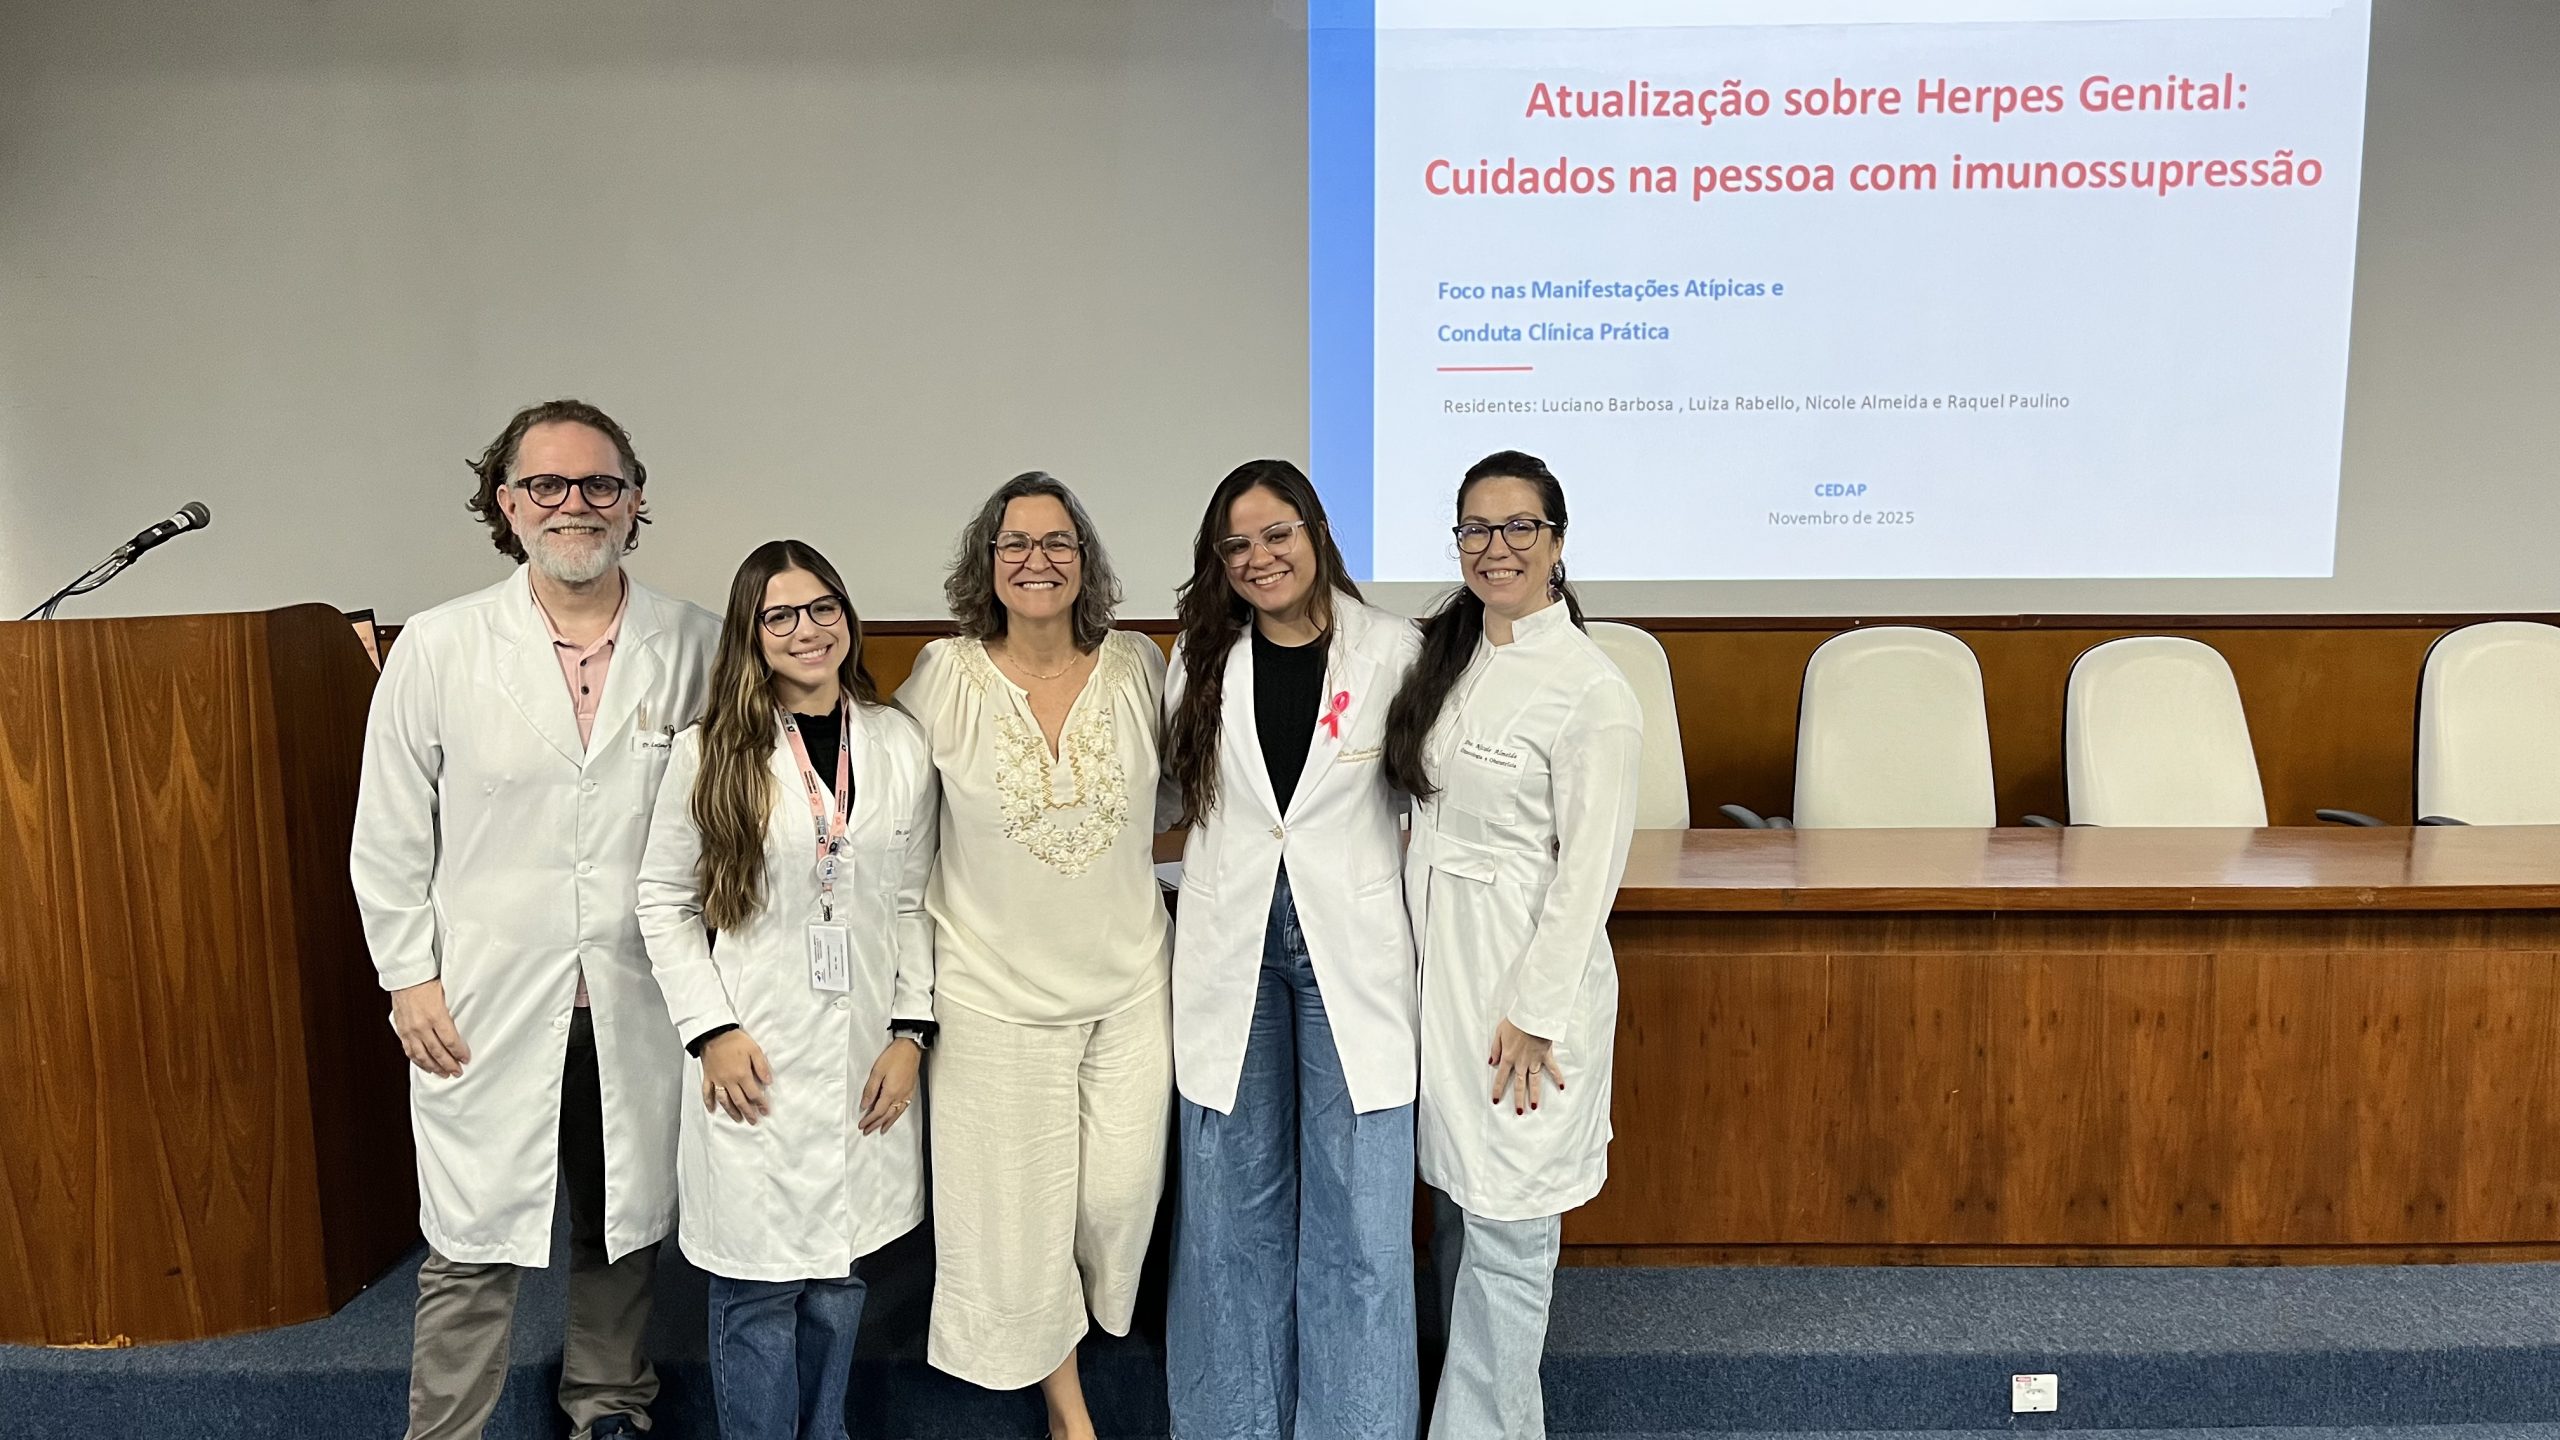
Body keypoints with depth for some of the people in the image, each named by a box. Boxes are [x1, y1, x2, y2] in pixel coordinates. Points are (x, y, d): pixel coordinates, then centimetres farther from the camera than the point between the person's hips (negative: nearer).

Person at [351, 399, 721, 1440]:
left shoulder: (695, 646, -2)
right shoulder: (438, 648, -3)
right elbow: (390, 832, 3)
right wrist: (408, 975, 1)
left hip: (642, 999, 2)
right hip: (485, 1003, -1)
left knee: (627, 1227, 17)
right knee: (471, 1246, 7)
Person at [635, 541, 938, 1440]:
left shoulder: (900, 744, 3)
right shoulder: (711, 752, -3)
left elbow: (914, 902, 6)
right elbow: (663, 902, 1)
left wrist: (910, 1031, 0)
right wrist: (712, 1029, -7)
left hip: (865, 1060, 2)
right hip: (754, 1061, -2)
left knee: (837, 1284, 14)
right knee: (757, 1291, 5)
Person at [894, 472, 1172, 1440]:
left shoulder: (1138, 667, -2)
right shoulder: (945, 677, -9)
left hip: (1129, 978, 2)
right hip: (996, 988, -2)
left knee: (1122, 1191, 6)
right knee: (1020, 1204, 8)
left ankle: (1097, 1316, 42)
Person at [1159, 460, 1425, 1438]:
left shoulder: (1393, 651, -3)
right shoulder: (1200, 660, 5)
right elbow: (1176, 789, 14)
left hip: (1353, 947, -2)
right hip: (1229, 949, 3)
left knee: (1359, 1209, 2)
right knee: (1234, 1202, 12)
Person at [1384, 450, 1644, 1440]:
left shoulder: (1589, 688, -15)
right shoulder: (1447, 655, 8)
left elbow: (1589, 870, -15)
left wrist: (1533, 1014, -15)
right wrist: (1423, 958, 12)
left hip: (1527, 968, -8)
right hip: (1436, 953, 8)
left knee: (1507, 1219, 4)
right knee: (1456, 1193, 18)